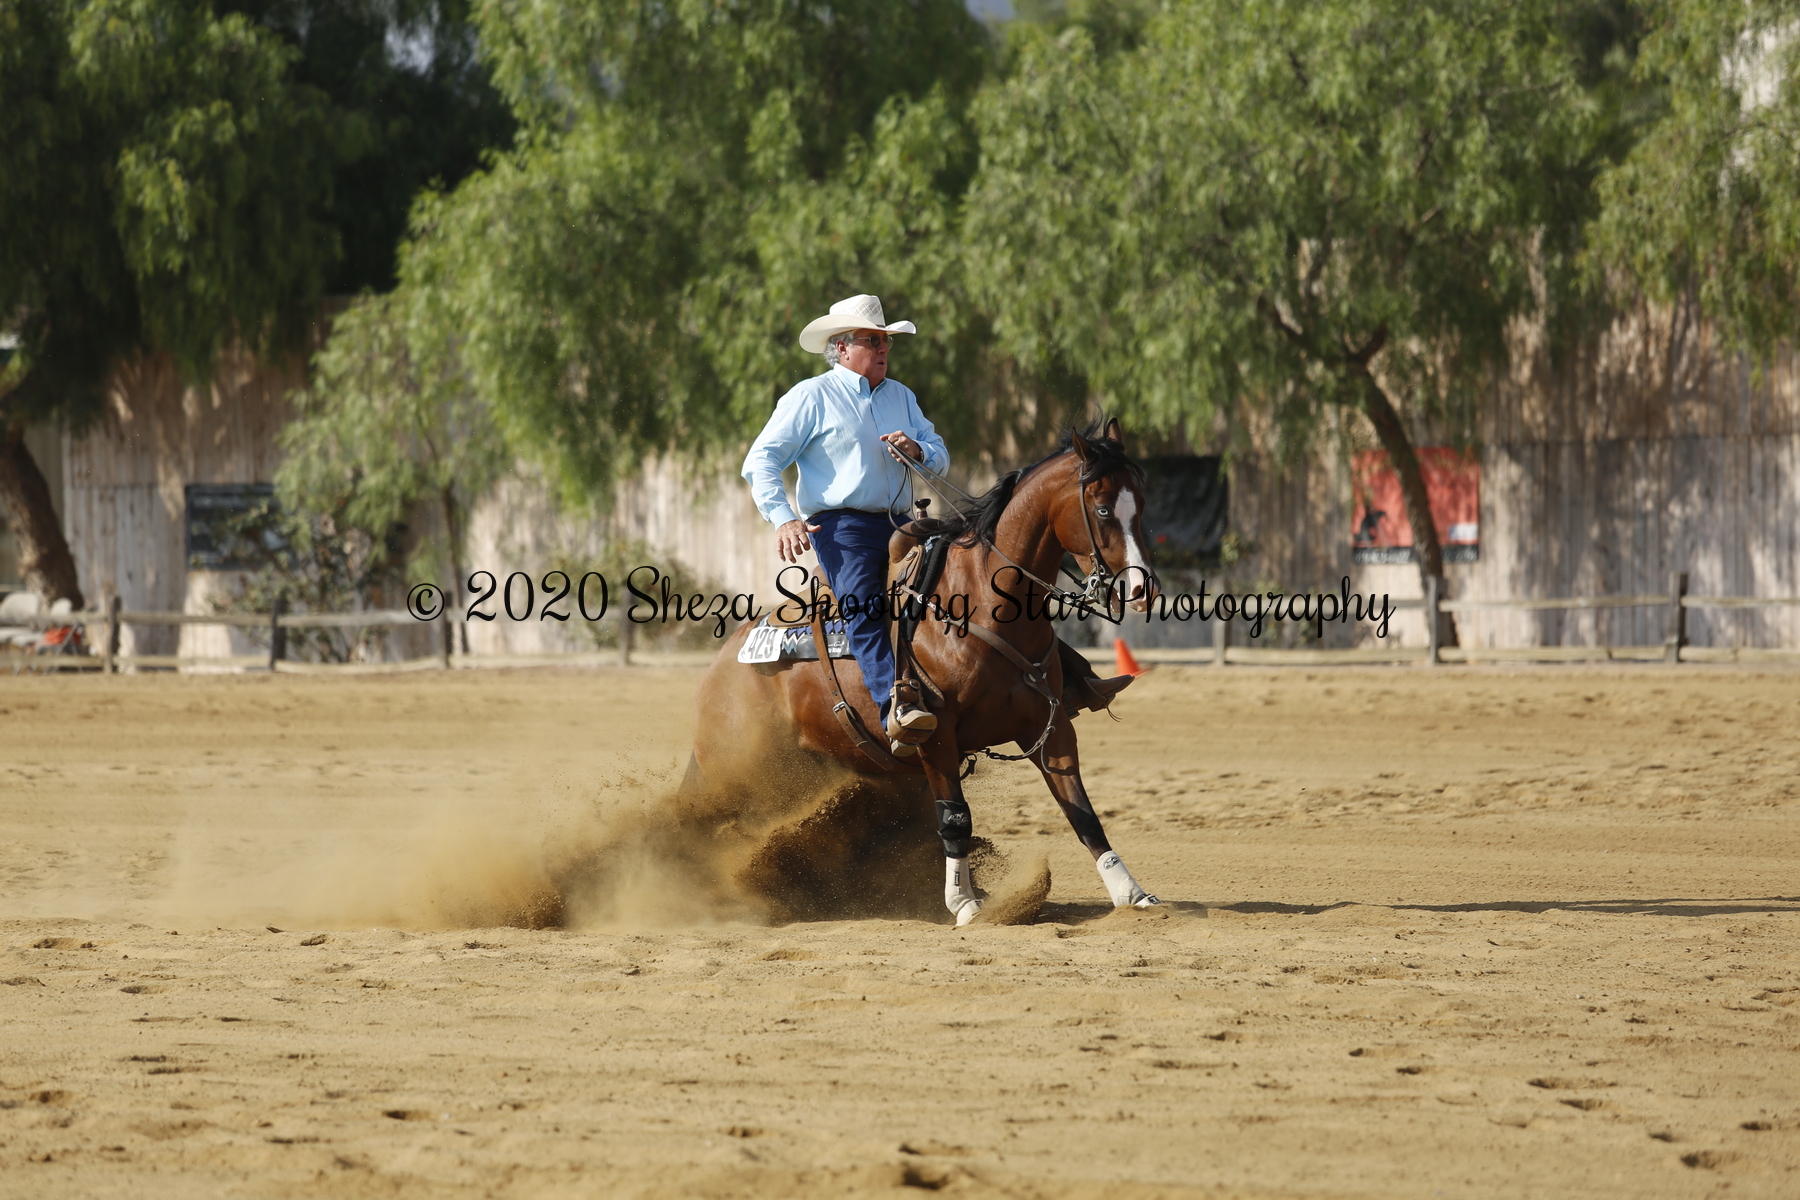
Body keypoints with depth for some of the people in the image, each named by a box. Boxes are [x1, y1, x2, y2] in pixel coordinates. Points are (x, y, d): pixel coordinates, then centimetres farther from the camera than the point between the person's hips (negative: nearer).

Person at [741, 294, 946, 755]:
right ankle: (896, 710, -44)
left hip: (897, 523, 6)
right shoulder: (812, 397, 4)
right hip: (841, 523, -6)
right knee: (864, 604, -27)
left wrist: (918, 451, -7)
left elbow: (940, 457, 18)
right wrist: (783, 519, -16)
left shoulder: (901, 397, 21)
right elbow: (761, 461, -1)